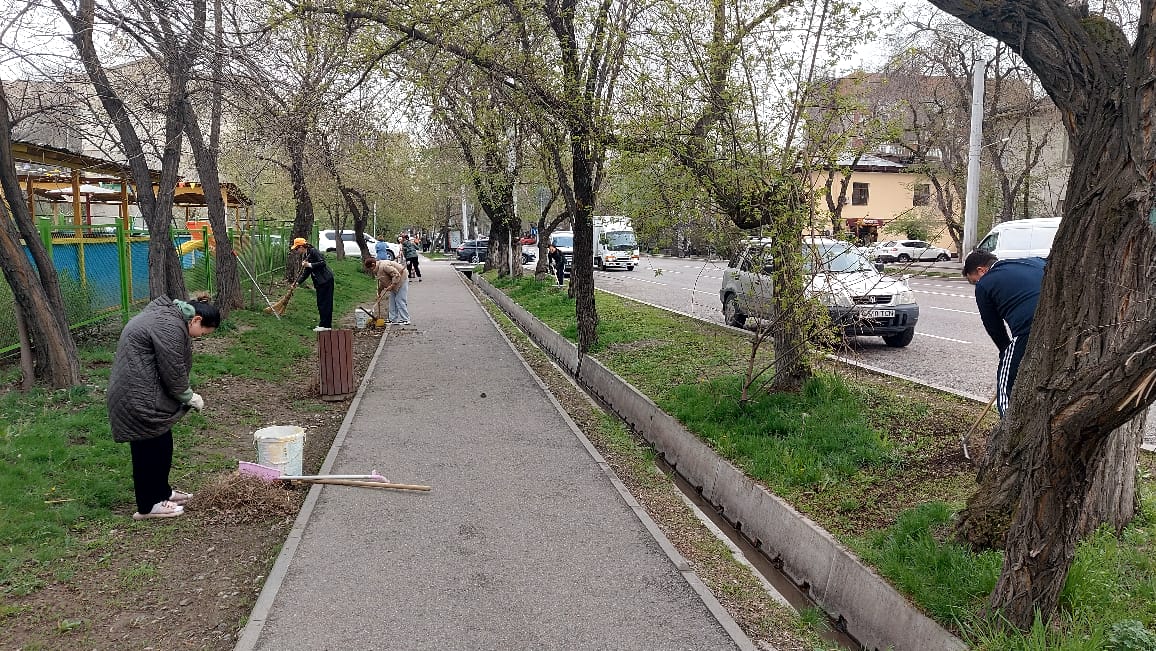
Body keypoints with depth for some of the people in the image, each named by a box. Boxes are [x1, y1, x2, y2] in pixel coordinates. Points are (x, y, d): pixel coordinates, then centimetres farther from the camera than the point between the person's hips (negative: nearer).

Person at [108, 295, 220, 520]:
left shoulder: (167, 314, 13)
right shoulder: (170, 326, -21)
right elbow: (173, 373, -20)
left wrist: (186, 395, 14)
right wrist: (190, 398, -5)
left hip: (138, 391, 11)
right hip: (139, 398, -11)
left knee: (161, 444, 18)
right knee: (150, 449, 0)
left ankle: (162, 492, 31)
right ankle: (148, 506, 10)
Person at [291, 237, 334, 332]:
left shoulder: (313, 251, -11)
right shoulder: (306, 256, 16)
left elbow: (323, 263, -20)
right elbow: (305, 273, 19)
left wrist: (310, 265, -18)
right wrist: (297, 282, 13)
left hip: (326, 280, -10)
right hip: (320, 281, 10)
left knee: (324, 302, -8)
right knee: (321, 303, 12)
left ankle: (325, 325, -5)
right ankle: (325, 324, 18)